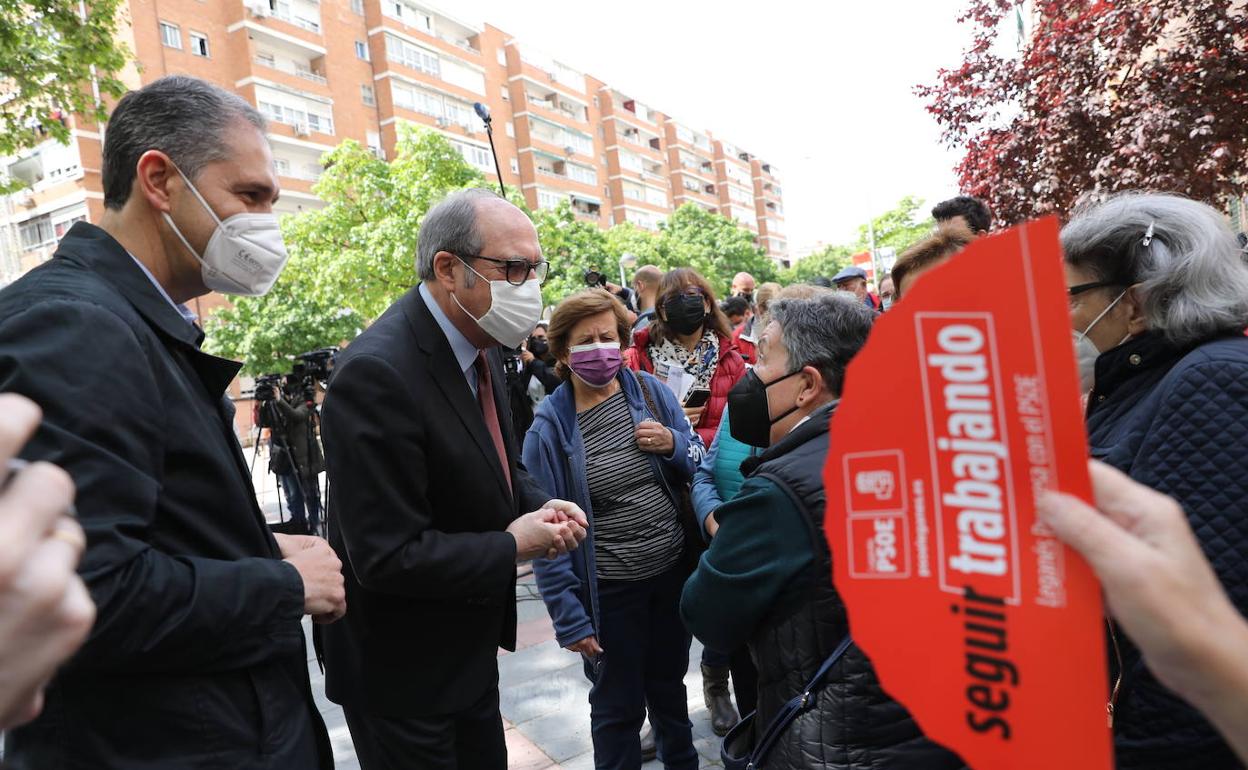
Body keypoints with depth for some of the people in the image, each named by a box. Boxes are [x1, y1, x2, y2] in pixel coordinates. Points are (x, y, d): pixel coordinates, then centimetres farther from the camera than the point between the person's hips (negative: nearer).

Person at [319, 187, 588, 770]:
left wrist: (539, 506, -7)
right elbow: (389, 558, -30)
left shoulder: (480, 348, 0)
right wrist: (512, 546, -19)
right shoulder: (376, 373, -29)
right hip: (401, 673, -8)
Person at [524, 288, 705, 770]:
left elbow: (698, 464, 5)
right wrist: (569, 615, -15)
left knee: (668, 684, 26)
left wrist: (675, 446, -17)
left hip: (673, 571, 4)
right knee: (618, 706, 14)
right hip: (610, 592, -4)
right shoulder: (549, 429, -15)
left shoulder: (651, 391, -5)